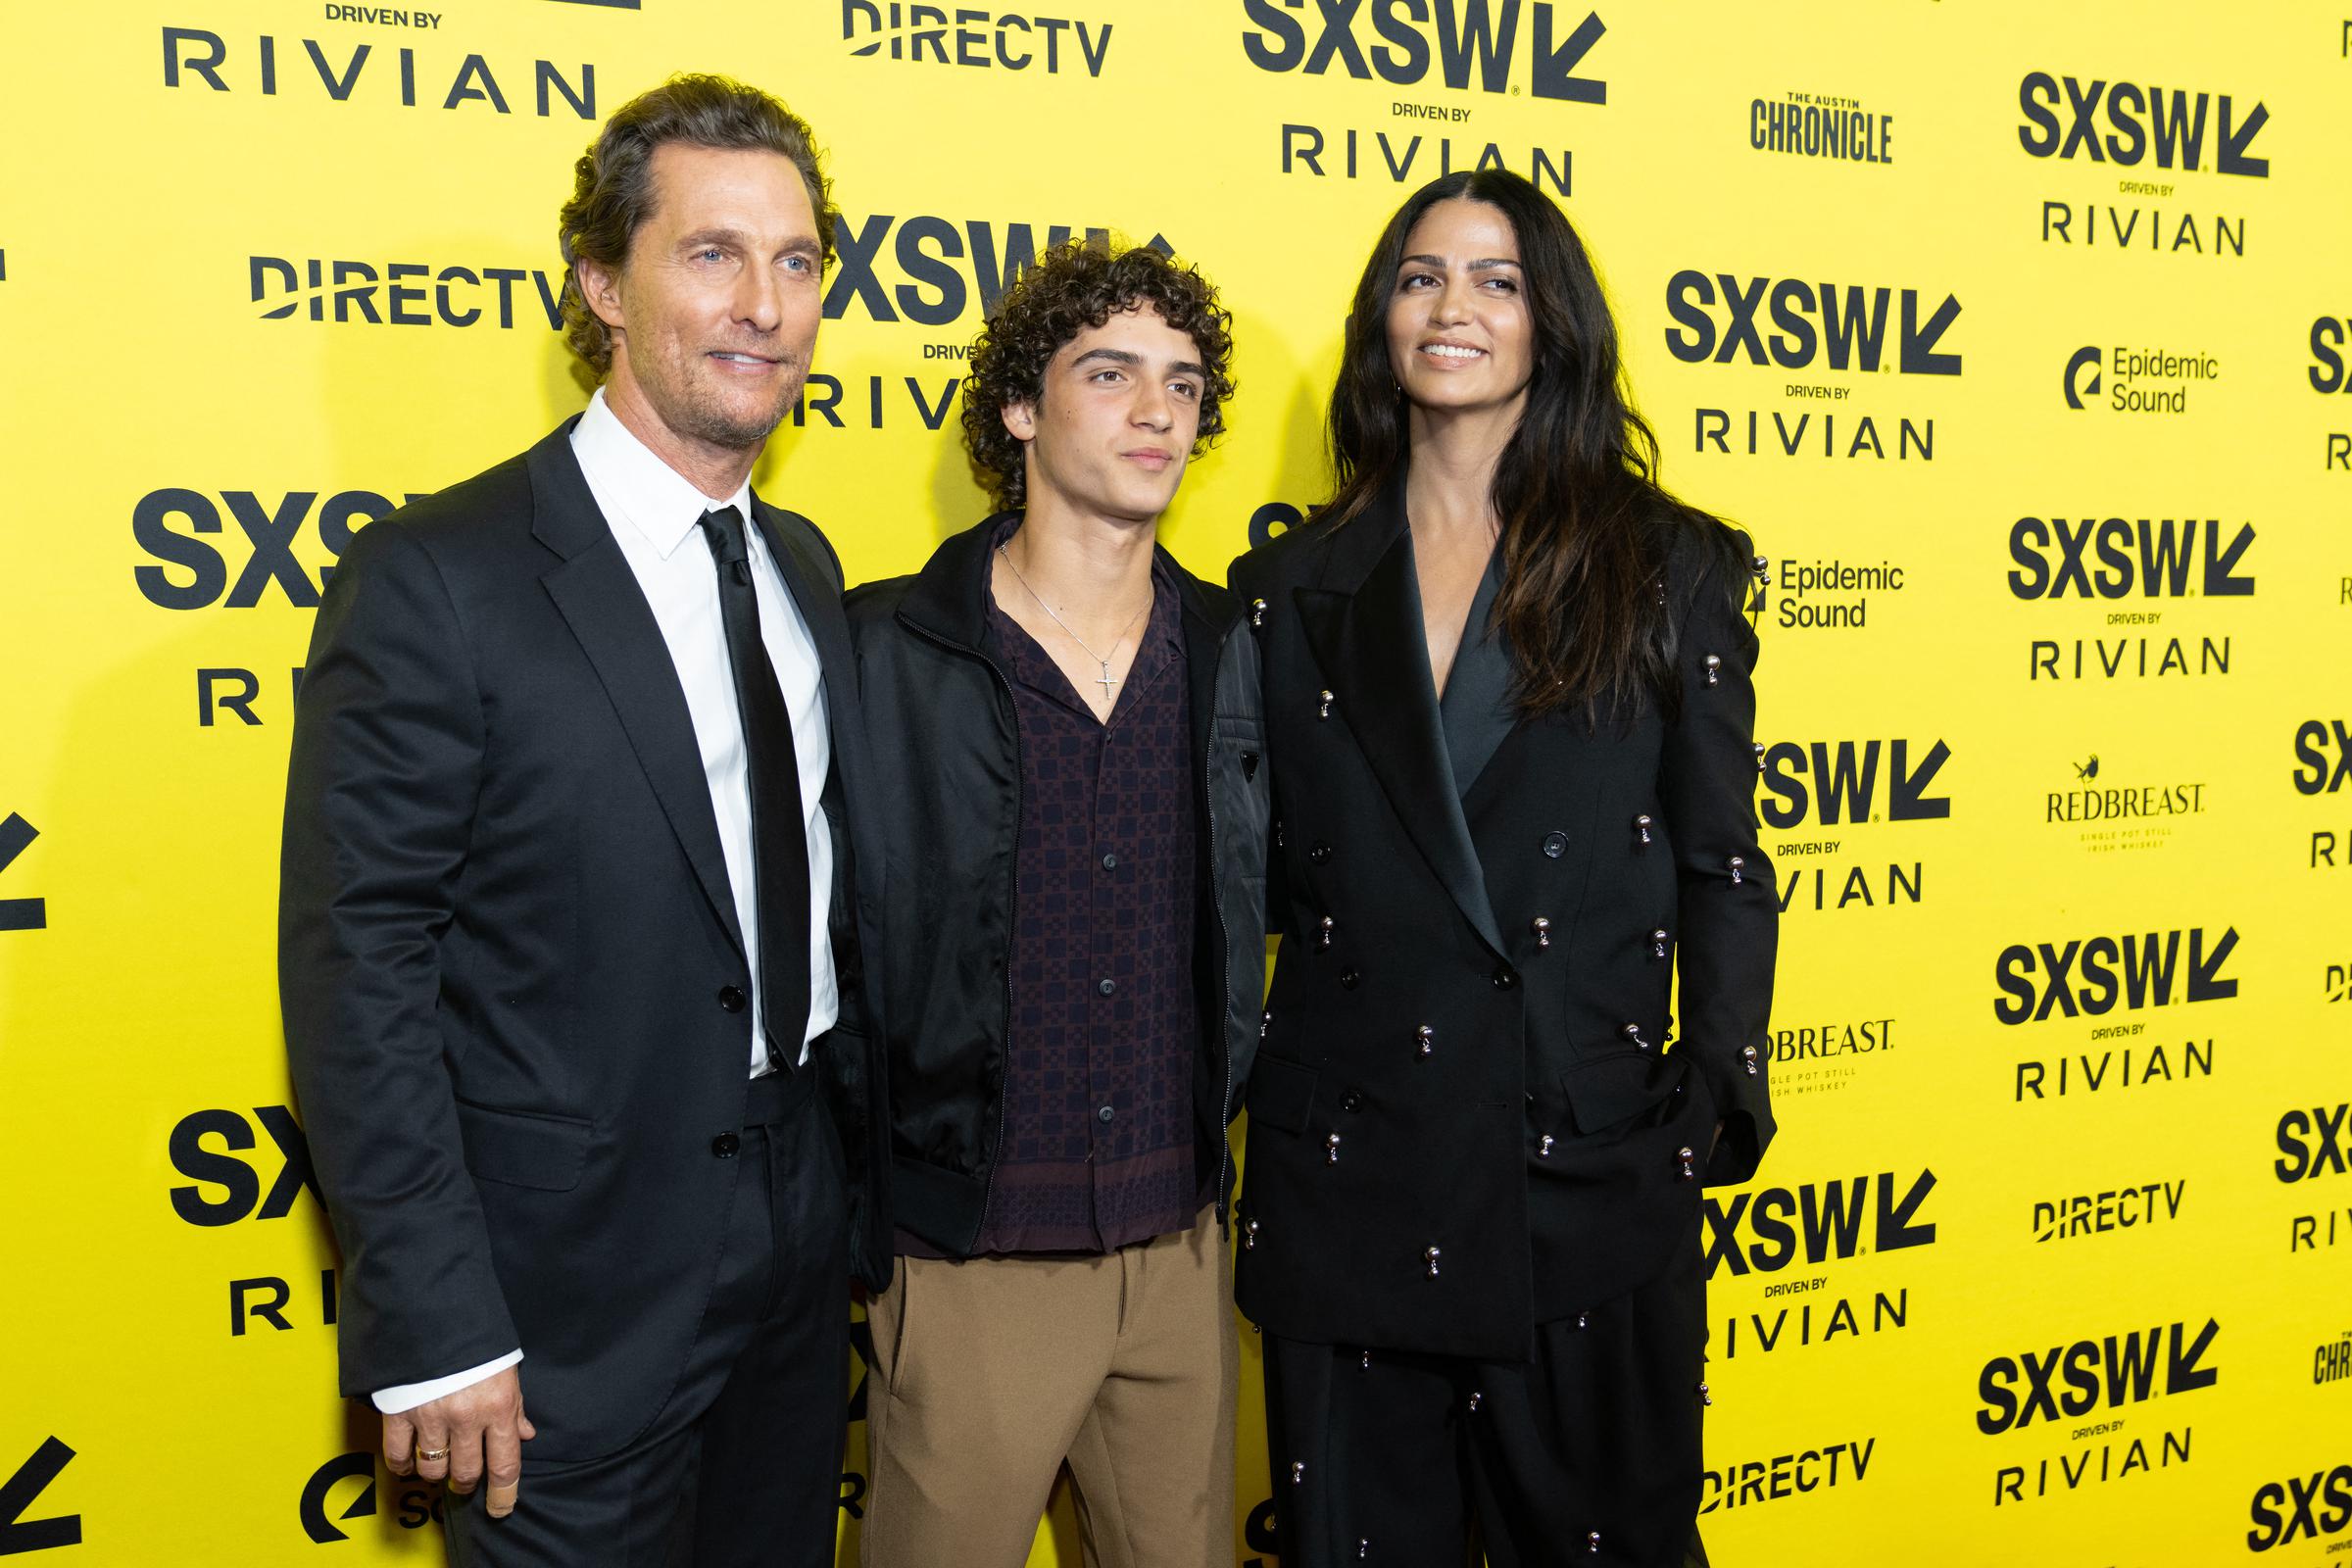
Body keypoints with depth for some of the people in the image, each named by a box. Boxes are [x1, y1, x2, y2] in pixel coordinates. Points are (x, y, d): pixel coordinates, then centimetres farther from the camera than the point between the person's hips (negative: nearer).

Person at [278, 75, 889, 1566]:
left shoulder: (804, 565, 6)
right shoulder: (435, 579, -16)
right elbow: (357, 975, -16)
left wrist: (862, 1199, 11)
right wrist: (434, 1333, -17)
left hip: (802, 1252, 7)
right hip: (577, 1294, -6)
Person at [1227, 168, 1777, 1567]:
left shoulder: (1671, 569, 3)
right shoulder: (1292, 588, 7)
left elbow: (1720, 866, 3)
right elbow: (1251, 873, 10)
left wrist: (1716, 1105, -4)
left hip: (1590, 1171, -1)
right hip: (1349, 1176, 2)